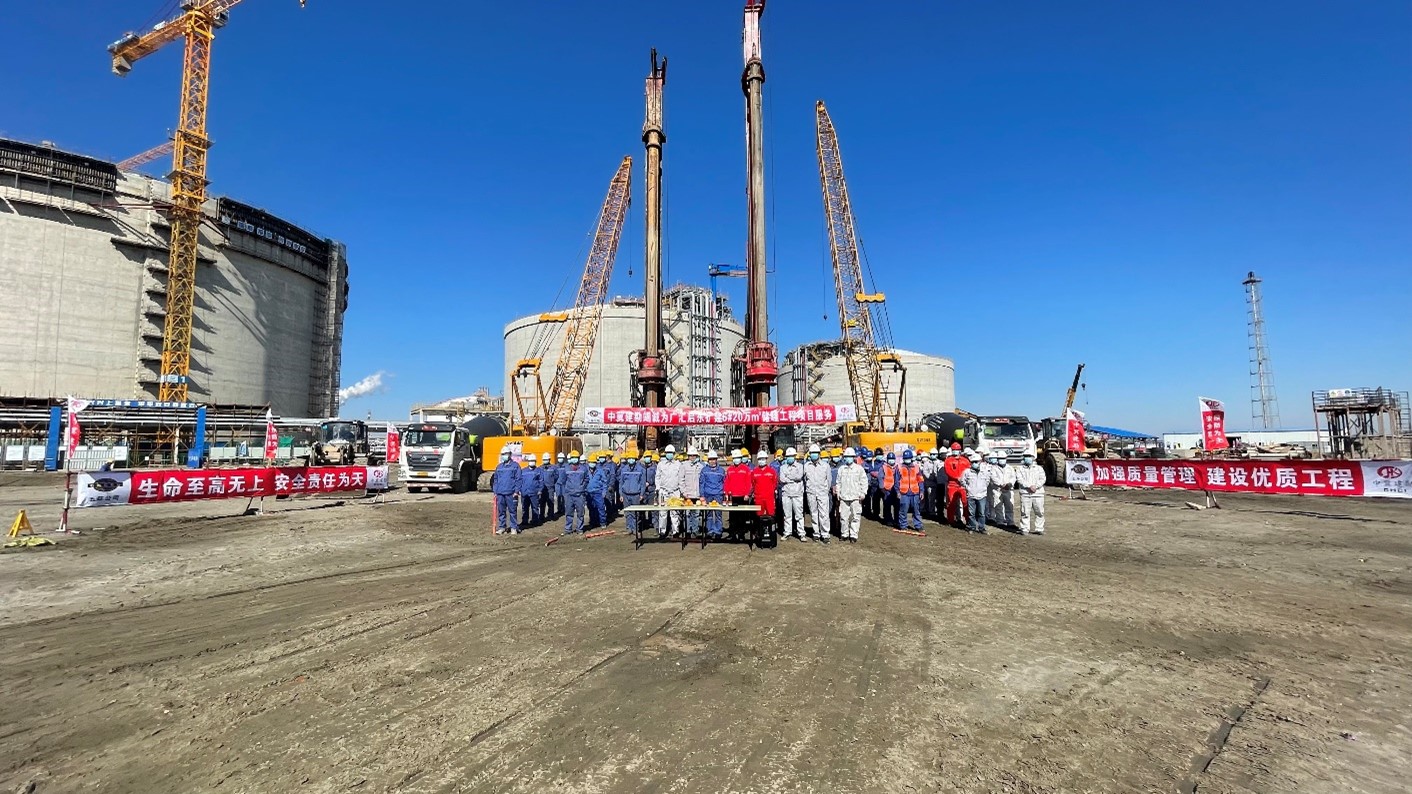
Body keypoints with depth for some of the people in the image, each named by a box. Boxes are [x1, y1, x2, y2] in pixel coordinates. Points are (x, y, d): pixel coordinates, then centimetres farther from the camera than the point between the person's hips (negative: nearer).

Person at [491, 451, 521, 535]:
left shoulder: (515, 465, 2)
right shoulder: (499, 467, 15)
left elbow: (518, 479, -2)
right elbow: (495, 479, 17)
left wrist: (516, 491, -9)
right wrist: (495, 491, 10)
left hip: (511, 493, -4)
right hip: (500, 493, 4)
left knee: (512, 511, 0)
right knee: (501, 511, 7)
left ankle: (514, 527, 8)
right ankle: (502, 527, 15)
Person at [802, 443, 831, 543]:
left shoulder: (825, 465, 2)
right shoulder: (806, 465, 4)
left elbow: (829, 479, 10)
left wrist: (827, 489, 12)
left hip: (823, 493, -1)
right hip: (811, 493, 2)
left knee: (824, 514, -6)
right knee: (814, 514, 7)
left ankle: (825, 534, -2)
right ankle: (816, 533, 16)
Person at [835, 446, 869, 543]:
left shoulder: (859, 468, 1)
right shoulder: (841, 469, 10)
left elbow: (864, 481, 2)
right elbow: (838, 482, 15)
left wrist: (863, 493, -5)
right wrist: (838, 492, 10)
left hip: (855, 497, -2)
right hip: (843, 497, 2)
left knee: (855, 517, -1)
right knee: (843, 517, 5)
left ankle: (854, 535, 6)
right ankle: (844, 534, 17)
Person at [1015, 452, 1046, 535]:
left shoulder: (1039, 468, 16)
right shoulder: (1020, 469, 10)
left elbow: (1042, 479, 4)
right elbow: (1019, 480, -4)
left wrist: (1036, 486, -13)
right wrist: (1029, 486, -16)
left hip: (1038, 493, 2)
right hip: (1025, 494, -2)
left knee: (1039, 512, 1)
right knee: (1025, 513, -4)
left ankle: (1039, 529, 11)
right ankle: (1025, 529, 1)